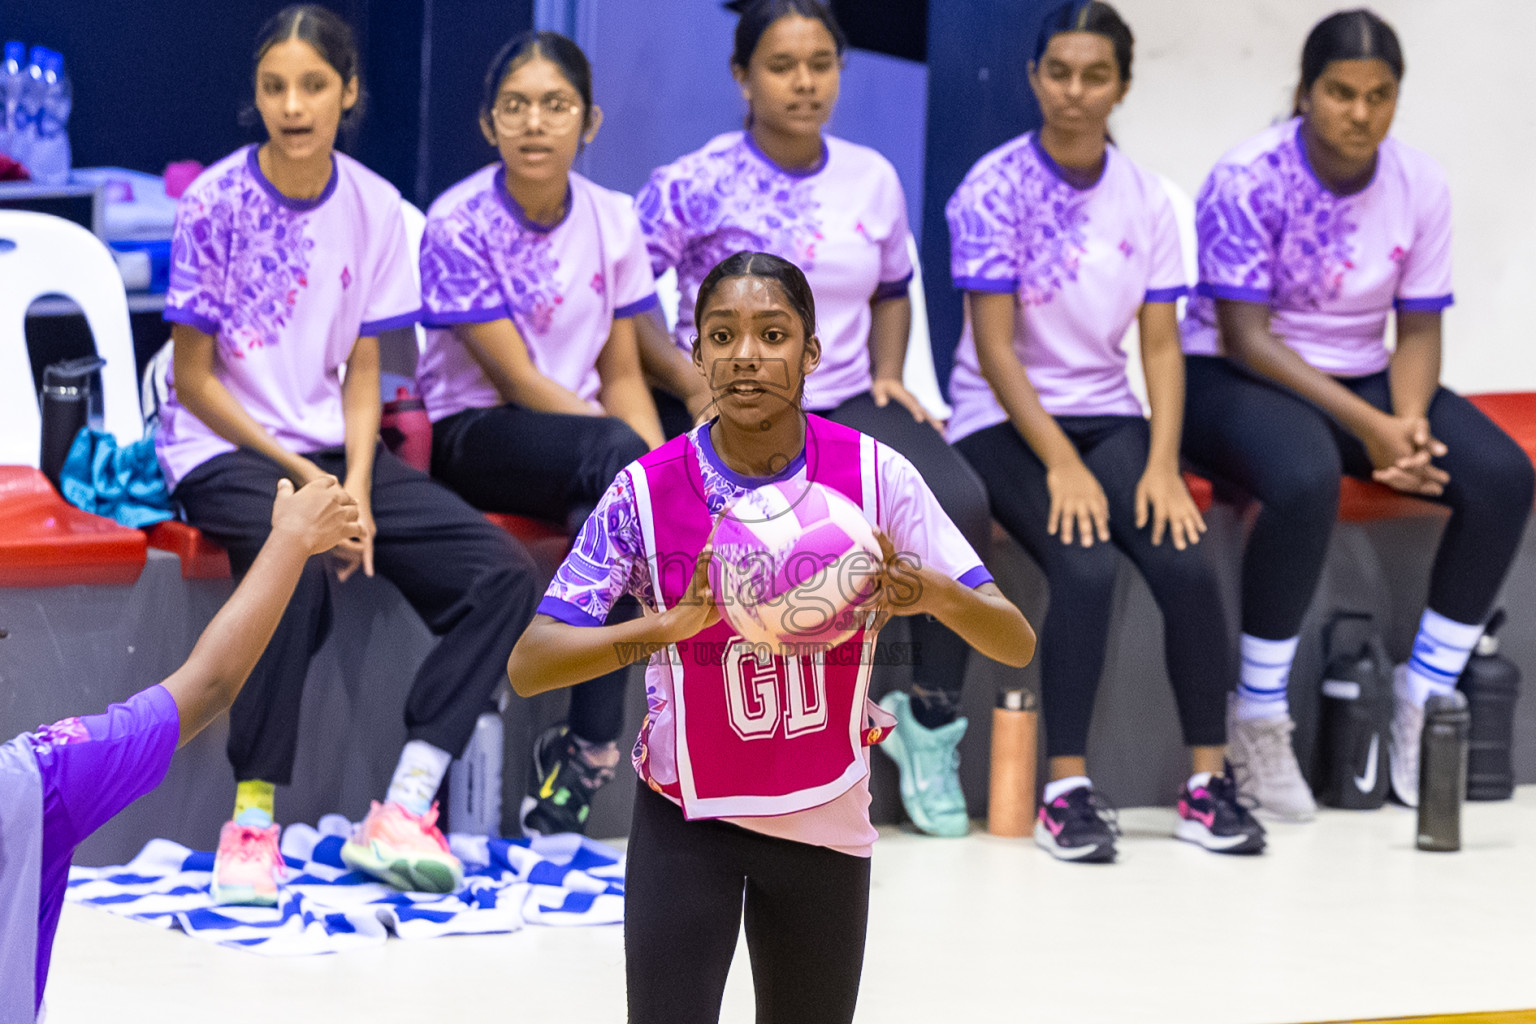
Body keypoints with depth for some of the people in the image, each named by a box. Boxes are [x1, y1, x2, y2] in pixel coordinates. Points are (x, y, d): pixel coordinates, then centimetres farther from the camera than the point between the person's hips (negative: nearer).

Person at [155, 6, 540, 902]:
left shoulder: (375, 208, 2)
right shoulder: (216, 205, -10)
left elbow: (362, 372, 6)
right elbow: (193, 379, -6)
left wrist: (356, 489, -10)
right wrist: (300, 479, -12)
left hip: (334, 449, 5)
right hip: (224, 451, -5)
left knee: (504, 575, -15)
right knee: (298, 566, -37)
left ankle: (403, 813, -18)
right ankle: (253, 815, -26)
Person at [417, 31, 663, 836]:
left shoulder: (612, 222, 5)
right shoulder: (457, 224, -10)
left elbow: (620, 375, 7)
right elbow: (515, 379, -13)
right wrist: (637, 464, -20)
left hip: (584, 441, 5)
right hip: (477, 436, -4)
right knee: (615, 455, -34)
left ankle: (583, 747, -27)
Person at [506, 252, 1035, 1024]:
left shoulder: (874, 475, -12)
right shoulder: (648, 492, -14)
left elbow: (1017, 644, -13)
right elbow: (527, 667, -19)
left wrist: (936, 593, -36)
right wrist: (669, 625, -36)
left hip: (826, 822, 2)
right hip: (687, 817, -2)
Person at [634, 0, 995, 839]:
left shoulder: (872, 180, 10)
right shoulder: (696, 186, -5)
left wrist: (888, 375, 7)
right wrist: (692, 383, -17)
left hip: (848, 402, 4)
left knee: (960, 504, -25)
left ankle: (933, 714, -10)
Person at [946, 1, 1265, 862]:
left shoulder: (1145, 200, 4)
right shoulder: (995, 190, -8)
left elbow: (1162, 343, 3)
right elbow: (994, 345, -12)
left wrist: (1161, 463, -12)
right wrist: (1061, 465, -19)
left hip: (1109, 415, 4)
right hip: (1007, 420, -4)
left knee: (1187, 563, -22)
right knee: (1087, 568, -29)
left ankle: (1209, 782, -11)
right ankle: (1067, 791, -22)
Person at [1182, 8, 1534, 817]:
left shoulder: (1418, 186, -2)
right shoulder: (1248, 180, -16)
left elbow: (1419, 330, 2)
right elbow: (1246, 337, -19)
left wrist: (1409, 424, -20)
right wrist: (1369, 426, -26)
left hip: (1360, 379, 5)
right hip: (1234, 380, -5)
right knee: (1306, 479, -39)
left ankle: (1422, 703, -8)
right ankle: (1257, 721, -24)